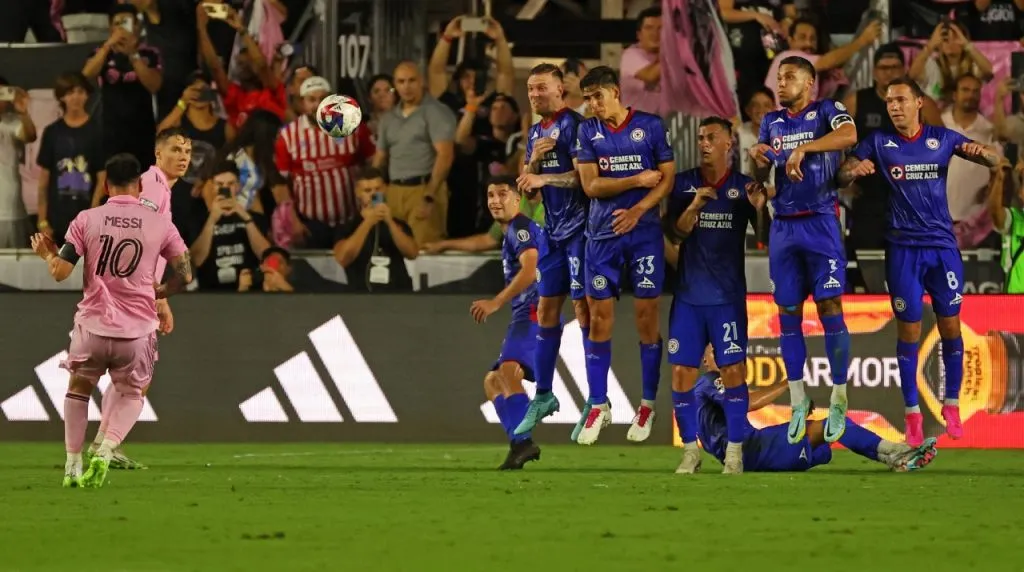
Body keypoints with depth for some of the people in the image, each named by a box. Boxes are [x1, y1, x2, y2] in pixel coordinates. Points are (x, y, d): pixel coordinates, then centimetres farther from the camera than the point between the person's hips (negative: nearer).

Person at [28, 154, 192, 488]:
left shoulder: (86, 220, -3)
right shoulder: (160, 225, -1)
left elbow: (60, 272, -5)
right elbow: (185, 274, 2)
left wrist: (46, 253, 17)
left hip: (93, 325, 0)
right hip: (137, 330, 0)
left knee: (79, 388, 24)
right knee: (132, 395, 20)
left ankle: (72, 465, 21)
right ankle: (106, 450, -5)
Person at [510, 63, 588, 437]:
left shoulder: (572, 125, -11)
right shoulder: (536, 132, 15)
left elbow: (583, 176, -19)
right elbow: (527, 188, 15)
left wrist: (544, 178, -13)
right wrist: (533, 160, -3)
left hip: (579, 228, -8)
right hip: (553, 231, 8)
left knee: (584, 309, -8)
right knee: (546, 311, 9)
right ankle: (543, 396, 17)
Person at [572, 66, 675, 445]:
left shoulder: (651, 126, 1)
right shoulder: (588, 131, 6)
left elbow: (668, 178, -2)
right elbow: (590, 185, -1)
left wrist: (638, 210, -14)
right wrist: (637, 180, -8)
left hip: (644, 231, -2)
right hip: (602, 234, 2)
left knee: (646, 316, -3)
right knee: (599, 318, 0)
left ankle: (648, 405, 7)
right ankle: (598, 406, 7)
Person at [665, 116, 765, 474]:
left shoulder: (743, 187, 2)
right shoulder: (684, 184, 5)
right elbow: (677, 230, -3)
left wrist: (759, 208, -19)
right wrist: (694, 206, -21)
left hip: (728, 294, -2)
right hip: (689, 294, 2)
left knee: (733, 370, -8)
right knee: (681, 372, -2)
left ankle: (734, 451, -1)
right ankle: (690, 449, 8)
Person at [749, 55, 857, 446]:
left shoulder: (826, 111, -1)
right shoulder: (772, 122, 16)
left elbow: (849, 135, -24)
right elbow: (759, 178, 17)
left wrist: (802, 148, -31)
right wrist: (757, 157, -5)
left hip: (820, 222, -5)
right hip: (783, 225, 5)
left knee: (830, 308, -7)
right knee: (788, 313, 5)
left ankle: (838, 399, 0)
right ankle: (798, 401, 13)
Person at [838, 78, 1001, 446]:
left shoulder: (942, 139, 4)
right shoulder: (878, 143, 2)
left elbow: (994, 160, 4)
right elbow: (842, 174, -2)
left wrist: (979, 152, -21)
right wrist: (855, 170, -26)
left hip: (943, 246, 1)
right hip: (903, 248, -1)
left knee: (950, 325, 2)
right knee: (908, 329, 0)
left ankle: (952, 405, 14)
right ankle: (912, 413, 7)